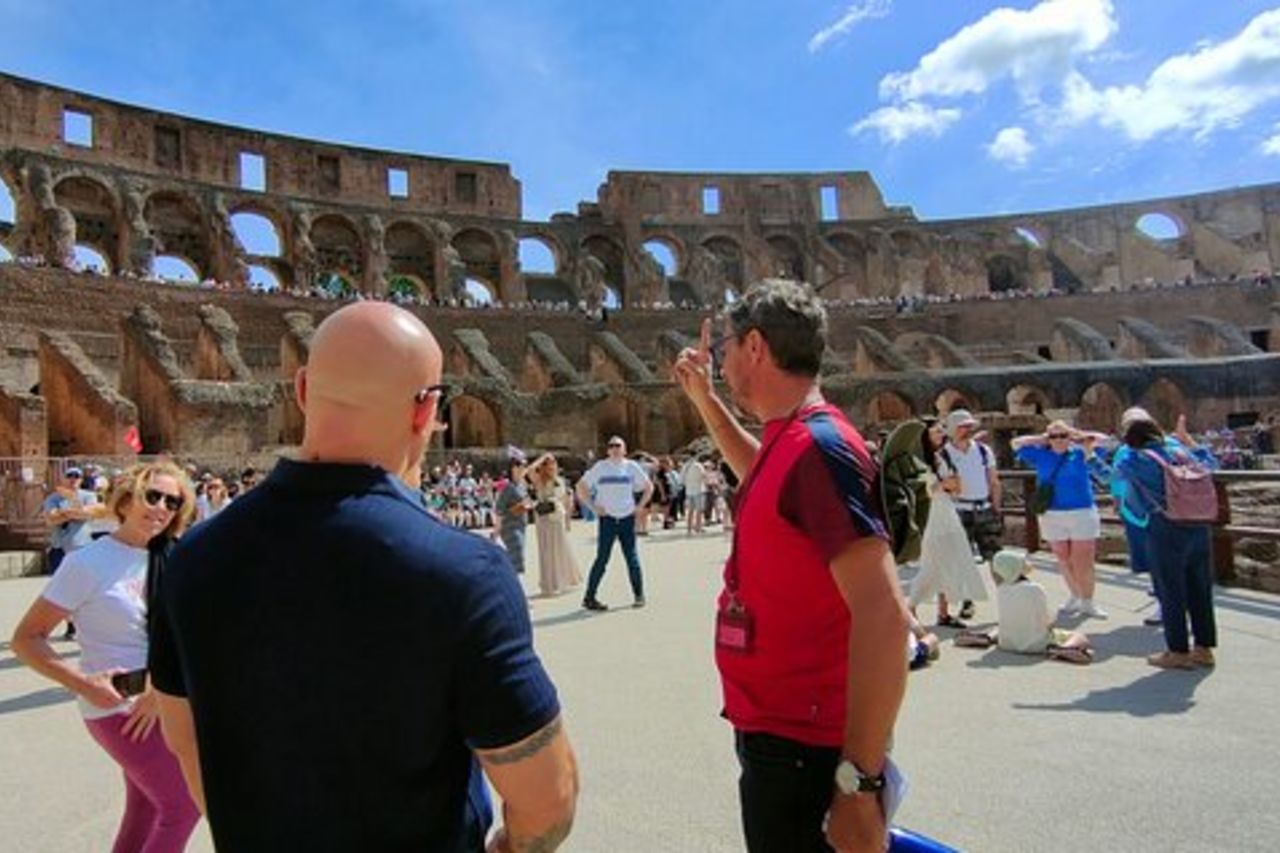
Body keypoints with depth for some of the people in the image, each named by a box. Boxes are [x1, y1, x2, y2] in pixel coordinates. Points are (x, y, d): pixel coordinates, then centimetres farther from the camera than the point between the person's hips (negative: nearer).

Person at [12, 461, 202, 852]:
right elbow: (26, 639, -12)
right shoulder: (88, 563, -15)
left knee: (144, 813, 19)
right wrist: (83, 684, -22)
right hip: (119, 708, -6)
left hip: (161, 703, 6)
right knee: (184, 804, -2)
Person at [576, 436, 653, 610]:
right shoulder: (600, 467, -1)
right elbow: (581, 487, 1)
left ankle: (639, 595, 17)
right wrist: (594, 507, -4)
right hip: (607, 518, -2)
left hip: (627, 518, 2)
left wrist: (639, 506, 4)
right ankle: (589, 597, 6)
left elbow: (649, 487, 13)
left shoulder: (631, 466, 4)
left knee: (632, 558, 5)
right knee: (602, 558, -2)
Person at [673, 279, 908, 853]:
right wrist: (704, 401, 24)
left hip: (803, 752, -9)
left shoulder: (819, 447, -23)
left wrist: (858, 783, -26)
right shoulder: (791, 440, 5)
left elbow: (883, 615, -29)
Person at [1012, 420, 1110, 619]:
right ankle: (1074, 596, 28)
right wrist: (1041, 439, 6)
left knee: (1083, 562, 0)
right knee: (1064, 561, 12)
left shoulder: (1079, 453, 0)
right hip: (1052, 516, 2)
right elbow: (1016, 443, 9)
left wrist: (1077, 436, 1)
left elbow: (1103, 440, -3)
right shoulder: (1041, 456, 6)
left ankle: (1087, 602, 11)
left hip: (1082, 513, -2)